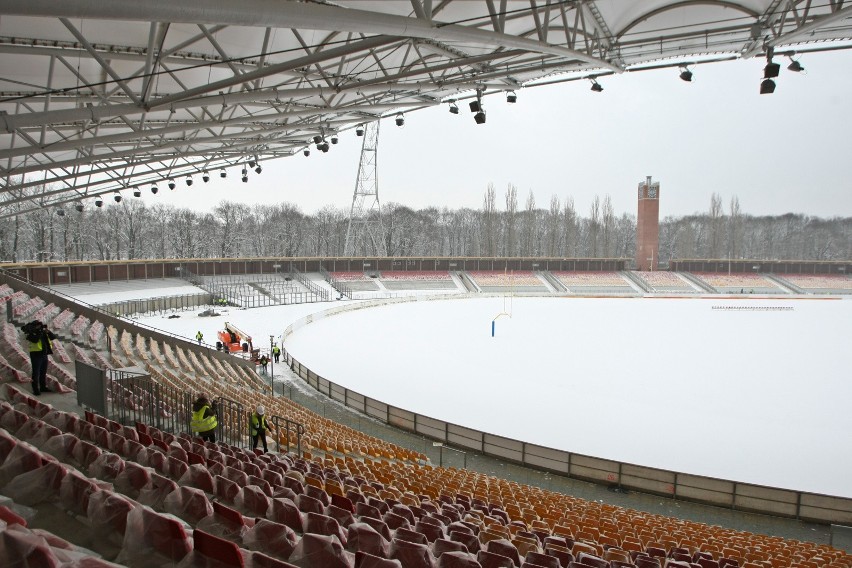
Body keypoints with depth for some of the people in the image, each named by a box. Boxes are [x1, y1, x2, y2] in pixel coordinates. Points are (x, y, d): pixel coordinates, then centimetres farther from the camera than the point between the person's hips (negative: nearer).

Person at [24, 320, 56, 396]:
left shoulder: (44, 333, 11)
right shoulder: (31, 334, -7)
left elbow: (53, 337, 5)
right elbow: (34, 340, -27)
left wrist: (48, 332, -11)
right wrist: (39, 332, -25)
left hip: (44, 355, 7)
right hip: (36, 355, -7)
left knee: (43, 372, 15)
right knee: (36, 373, -6)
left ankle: (43, 387, 25)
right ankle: (36, 390, -4)